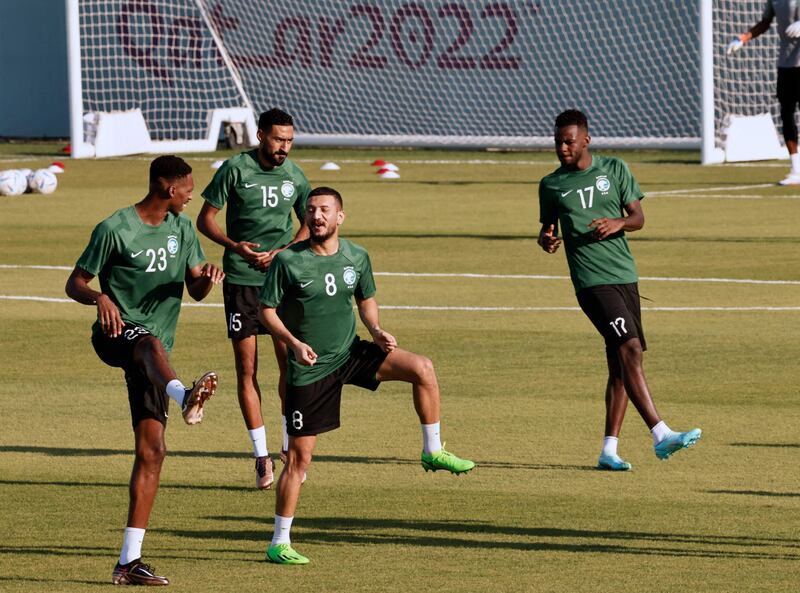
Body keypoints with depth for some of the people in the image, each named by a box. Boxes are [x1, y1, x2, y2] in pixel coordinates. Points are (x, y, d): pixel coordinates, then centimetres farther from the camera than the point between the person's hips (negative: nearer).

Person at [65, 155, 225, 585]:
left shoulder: (181, 227, 13)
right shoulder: (115, 229, -6)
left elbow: (196, 291, 14)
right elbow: (75, 283, -3)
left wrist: (206, 277, -11)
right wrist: (100, 298, -25)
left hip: (152, 353, 6)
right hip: (117, 334, -6)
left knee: (152, 450, -1)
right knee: (152, 342, -42)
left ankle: (129, 561, 0)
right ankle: (184, 398, -77)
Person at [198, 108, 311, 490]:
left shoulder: (294, 175, 4)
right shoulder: (235, 169, -5)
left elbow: (309, 226, 15)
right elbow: (205, 219, 0)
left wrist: (281, 253, -4)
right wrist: (234, 245, -18)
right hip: (241, 281, -2)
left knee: (290, 362, -3)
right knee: (246, 368, -2)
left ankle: (290, 447, 12)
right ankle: (261, 456, 4)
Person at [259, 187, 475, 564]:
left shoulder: (356, 258, -1)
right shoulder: (288, 261, -12)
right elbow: (267, 310, -6)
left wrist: (375, 330, -6)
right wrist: (294, 343, -22)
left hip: (352, 353, 4)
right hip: (310, 367, -3)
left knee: (422, 369, -17)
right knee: (299, 457, -3)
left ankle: (433, 451, 0)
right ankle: (279, 543, 7)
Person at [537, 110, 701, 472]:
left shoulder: (615, 170, 8)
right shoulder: (551, 185, 6)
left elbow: (638, 217, 9)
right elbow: (548, 226, 16)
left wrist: (618, 223, -13)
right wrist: (546, 240, -8)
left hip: (625, 275, 4)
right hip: (592, 280, -4)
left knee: (621, 366, 6)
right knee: (630, 350, -19)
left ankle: (609, 451, 12)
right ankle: (661, 435, -24)